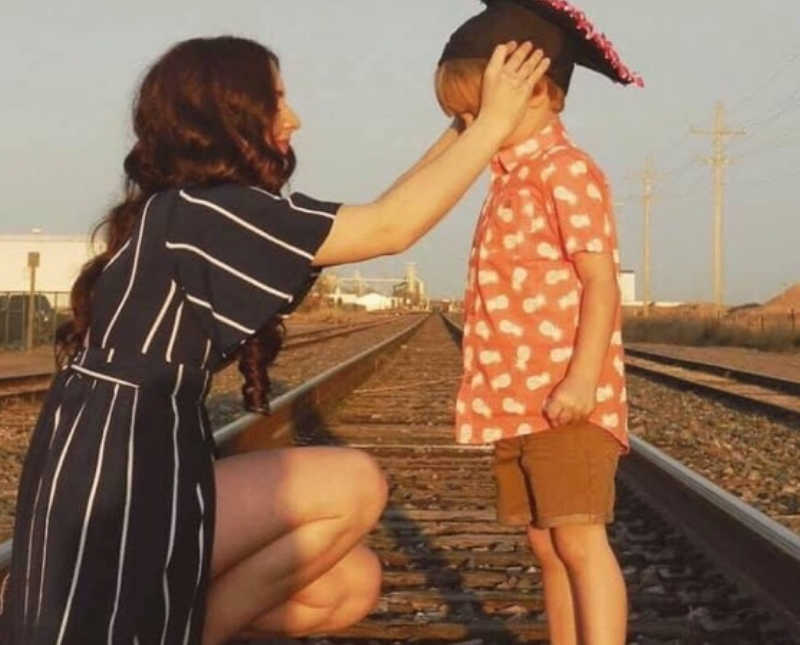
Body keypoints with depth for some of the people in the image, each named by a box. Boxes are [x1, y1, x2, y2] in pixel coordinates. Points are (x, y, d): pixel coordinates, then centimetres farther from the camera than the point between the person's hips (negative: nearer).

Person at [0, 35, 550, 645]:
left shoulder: (206, 217, 13)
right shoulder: (198, 210, -16)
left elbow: (372, 221, 18)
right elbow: (389, 228, -16)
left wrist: (460, 131, 19)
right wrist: (494, 121, -9)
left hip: (136, 480, 10)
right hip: (114, 496, -10)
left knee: (351, 585, 7)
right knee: (356, 485, -10)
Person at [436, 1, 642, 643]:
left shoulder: (567, 170, -10)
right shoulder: (510, 181, 17)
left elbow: (601, 280, -16)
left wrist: (584, 379, -24)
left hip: (565, 400, -9)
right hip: (516, 402, 9)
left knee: (579, 540, -9)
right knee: (547, 545, 12)